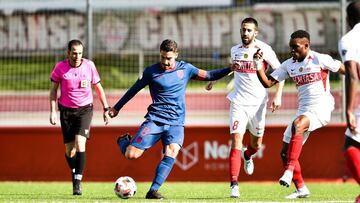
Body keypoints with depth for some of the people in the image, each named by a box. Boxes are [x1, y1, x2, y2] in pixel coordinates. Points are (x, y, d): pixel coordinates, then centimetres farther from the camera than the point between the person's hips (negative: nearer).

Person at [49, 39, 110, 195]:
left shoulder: (89, 65, -6)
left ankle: (78, 182, -19)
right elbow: (53, 90, 3)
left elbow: (98, 87, 6)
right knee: (69, 148, 4)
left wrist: (106, 109, 7)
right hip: (66, 110, 1)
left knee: (80, 143, -19)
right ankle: (74, 173, 32)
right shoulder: (60, 67, -7)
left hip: (85, 109, -1)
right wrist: (53, 111, -4)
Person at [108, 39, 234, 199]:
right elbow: (134, 89, 11)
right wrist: (116, 108, 17)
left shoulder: (185, 69, 7)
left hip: (176, 123, 1)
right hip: (155, 120, -1)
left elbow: (209, 75, 14)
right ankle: (124, 141, 25)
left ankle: (153, 191, -24)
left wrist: (230, 69, 2)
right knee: (131, 155, -12)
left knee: (172, 152, -26)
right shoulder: (151, 71, 1)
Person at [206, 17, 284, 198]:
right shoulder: (235, 50, 6)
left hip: (258, 102, -1)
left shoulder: (264, 49, -6)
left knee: (256, 144, 12)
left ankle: (247, 156, 50)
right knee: (236, 141, -14)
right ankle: (234, 185, -17)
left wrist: (278, 95, -10)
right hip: (238, 102, 1)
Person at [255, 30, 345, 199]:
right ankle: (301, 189, 12)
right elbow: (267, 82, 8)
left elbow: (344, 70, 1)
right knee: (285, 152, 1)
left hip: (321, 108, -7)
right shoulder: (288, 65, 10)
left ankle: (289, 171, -38)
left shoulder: (320, 59, -5)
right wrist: (258, 64, -5)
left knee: (297, 125, -36)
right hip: (303, 110, 7)